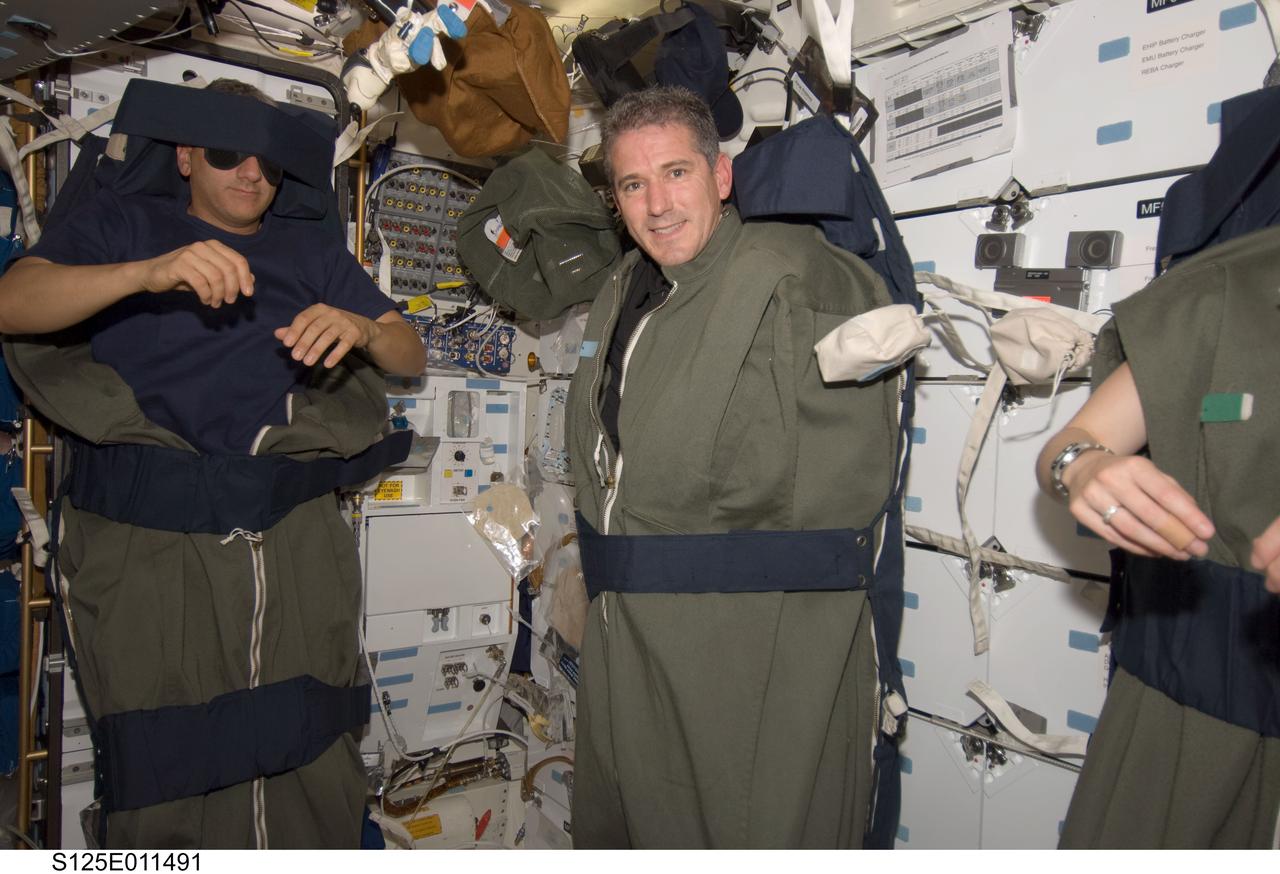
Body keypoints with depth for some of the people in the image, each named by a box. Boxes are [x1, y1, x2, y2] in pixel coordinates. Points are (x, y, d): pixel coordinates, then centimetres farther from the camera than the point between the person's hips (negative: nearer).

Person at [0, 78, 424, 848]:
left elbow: (412, 356, 13)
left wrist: (363, 329, -10)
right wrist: (151, 271, -18)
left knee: (315, 770, 0)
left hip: (295, 544, 2)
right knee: (162, 775, 2)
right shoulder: (122, 222, 15)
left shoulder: (312, 250, 20)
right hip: (147, 546, -1)